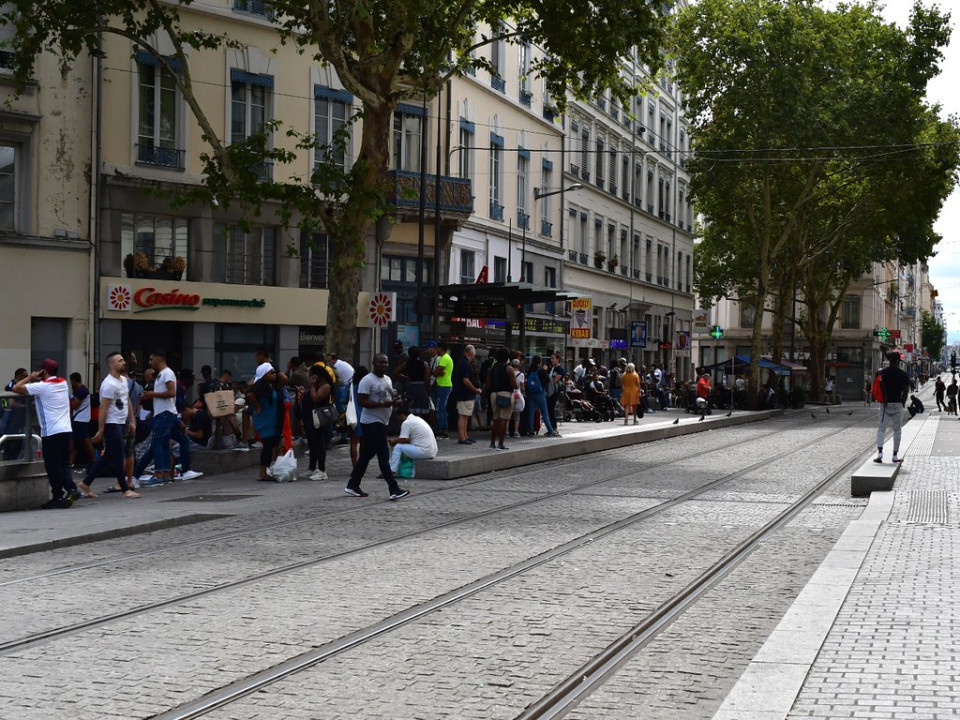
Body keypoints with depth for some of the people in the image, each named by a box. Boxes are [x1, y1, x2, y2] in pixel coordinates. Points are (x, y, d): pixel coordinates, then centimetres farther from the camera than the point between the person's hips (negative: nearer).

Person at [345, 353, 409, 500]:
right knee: (384, 456, -11)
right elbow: (361, 401, -19)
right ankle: (394, 489, -12)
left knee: (366, 455, 14)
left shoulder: (388, 379, 15)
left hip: (382, 422, 9)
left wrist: (395, 402, 0)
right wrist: (382, 404, -26)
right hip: (372, 423, -9)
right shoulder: (367, 380, -13)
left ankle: (352, 486, 22)